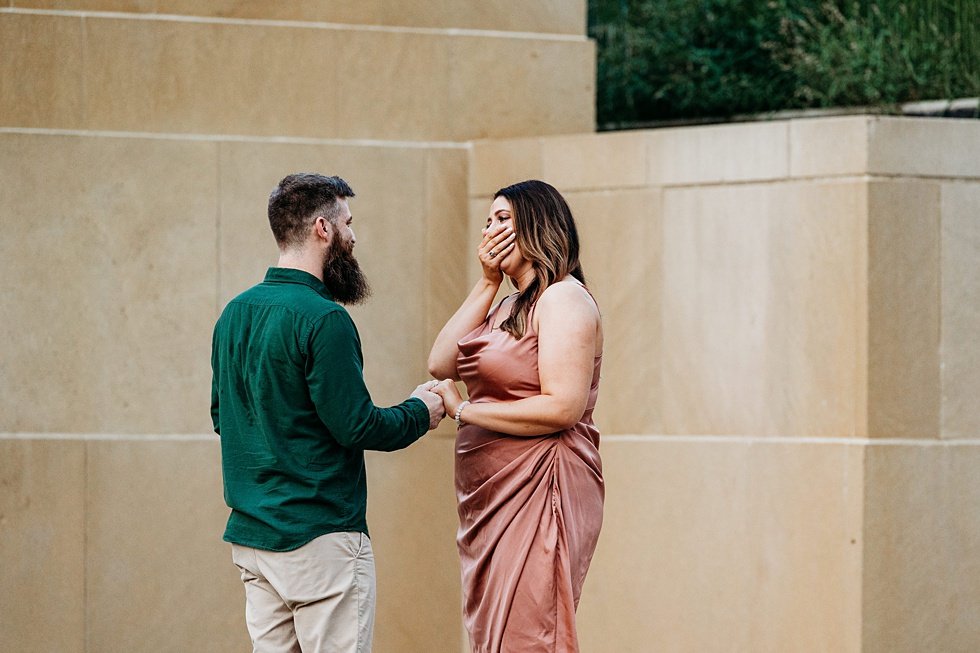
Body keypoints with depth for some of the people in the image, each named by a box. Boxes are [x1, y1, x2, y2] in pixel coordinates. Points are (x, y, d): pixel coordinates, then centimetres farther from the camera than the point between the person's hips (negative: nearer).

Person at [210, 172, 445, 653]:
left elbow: (221, 415, 19)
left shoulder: (235, 313, 11)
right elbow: (356, 427, -17)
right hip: (319, 536, -8)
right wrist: (419, 413, 0)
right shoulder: (322, 319, -16)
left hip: (250, 533, 8)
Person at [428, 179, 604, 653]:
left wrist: (461, 409, -12)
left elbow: (562, 408, -19)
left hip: (538, 494, -10)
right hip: (492, 498, 10)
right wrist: (487, 283, 6)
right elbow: (441, 364, 8)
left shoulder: (563, 300, -10)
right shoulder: (508, 308, 18)